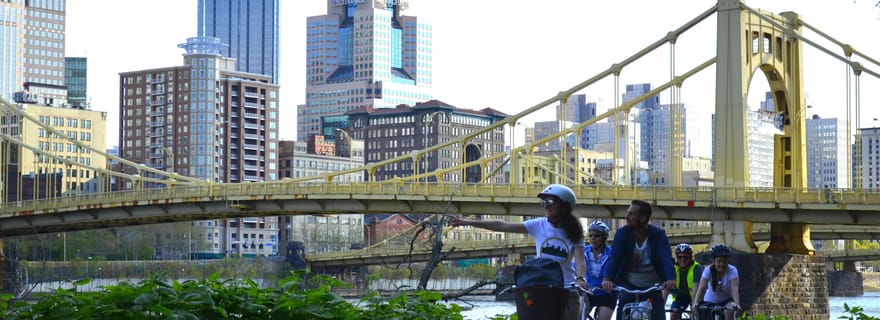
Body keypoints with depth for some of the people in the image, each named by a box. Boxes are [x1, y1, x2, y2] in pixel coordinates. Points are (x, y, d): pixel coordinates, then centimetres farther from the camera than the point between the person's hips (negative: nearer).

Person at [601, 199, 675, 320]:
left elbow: (666, 259, -26)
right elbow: (614, 258, -22)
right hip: (628, 286, 0)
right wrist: (607, 279, -42)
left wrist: (670, 279, -46)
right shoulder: (622, 233, -11)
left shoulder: (658, 234, -12)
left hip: (652, 287, 0)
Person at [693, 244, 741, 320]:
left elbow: (734, 289, -33)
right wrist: (695, 303, -48)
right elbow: (702, 288, -31)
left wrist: (737, 304, -52)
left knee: (729, 311, -32)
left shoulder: (732, 271, -20)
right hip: (710, 301, 1)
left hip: (726, 301, -1)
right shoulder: (708, 270, -19)